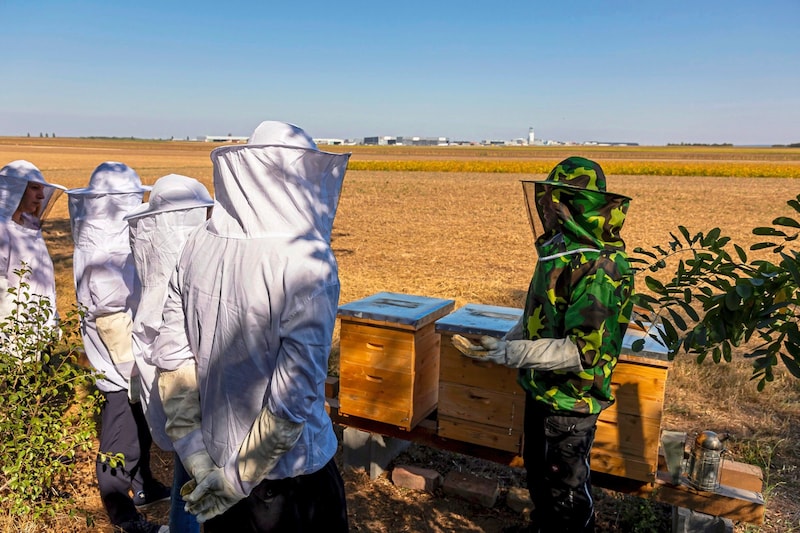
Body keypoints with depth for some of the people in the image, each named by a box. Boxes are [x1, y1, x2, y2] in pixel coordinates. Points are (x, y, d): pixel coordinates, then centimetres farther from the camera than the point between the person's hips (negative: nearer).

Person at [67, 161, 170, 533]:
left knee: (140, 425, 23)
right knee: (122, 435, 6)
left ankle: (142, 486, 41)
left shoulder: (117, 239, 5)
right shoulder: (103, 252, -23)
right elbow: (110, 318, -25)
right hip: (121, 362, -9)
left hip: (132, 357, 9)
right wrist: (136, 366, -19)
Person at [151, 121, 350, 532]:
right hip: (288, 472, -5)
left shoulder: (200, 244, -7)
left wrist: (194, 453, -1)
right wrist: (239, 478, -12)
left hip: (215, 457, 5)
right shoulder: (307, 261, -24)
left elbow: (172, 356, -4)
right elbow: (294, 397, -24)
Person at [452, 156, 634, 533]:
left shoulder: (602, 267, -27)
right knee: (537, 470, 27)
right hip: (541, 389, 9)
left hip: (571, 400, -9)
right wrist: (505, 344, 3)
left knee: (565, 488, 12)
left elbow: (584, 350, -30)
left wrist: (512, 353, -29)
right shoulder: (561, 250, 1)